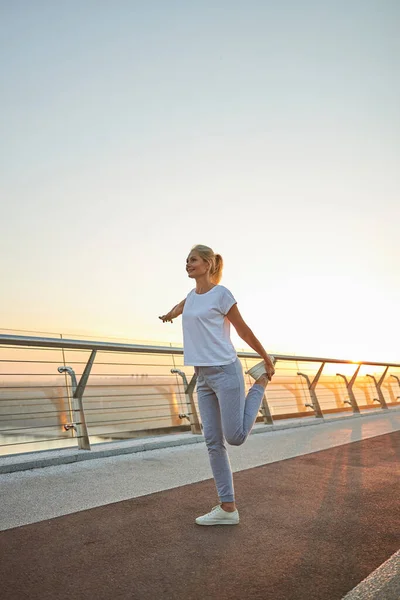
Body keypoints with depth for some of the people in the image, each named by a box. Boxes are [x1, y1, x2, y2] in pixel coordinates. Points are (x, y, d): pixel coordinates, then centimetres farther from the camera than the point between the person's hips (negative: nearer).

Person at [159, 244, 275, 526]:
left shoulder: (221, 293, -6)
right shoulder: (192, 295, 14)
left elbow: (244, 330, 0)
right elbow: (182, 305, 40)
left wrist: (267, 360, 9)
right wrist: (170, 314, 60)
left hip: (226, 372, -7)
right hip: (204, 377, 7)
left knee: (235, 437, -3)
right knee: (214, 442, 3)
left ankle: (261, 380, 18)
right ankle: (228, 508, 9)